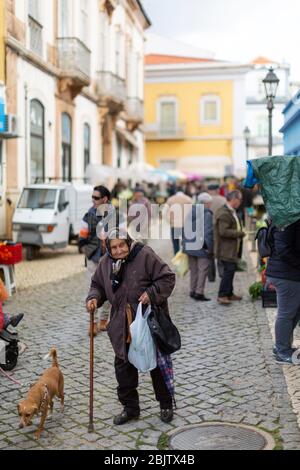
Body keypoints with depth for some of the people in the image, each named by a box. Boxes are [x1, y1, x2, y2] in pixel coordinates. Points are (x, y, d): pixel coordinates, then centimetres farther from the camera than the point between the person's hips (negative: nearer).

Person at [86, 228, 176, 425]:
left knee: (158, 364, 8)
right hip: (122, 327, 5)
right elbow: (98, 285, 16)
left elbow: (167, 278, -13)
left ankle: (166, 405, 27)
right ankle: (130, 407, 27)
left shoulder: (145, 255, -14)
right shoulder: (105, 263, 2)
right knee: (123, 366, 10)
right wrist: (94, 298, -5)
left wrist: (151, 293, -26)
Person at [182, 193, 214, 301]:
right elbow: (208, 232, -17)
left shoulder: (191, 213, 11)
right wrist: (209, 247, -13)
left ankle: (193, 290, 21)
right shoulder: (207, 214, -13)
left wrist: (184, 243, 20)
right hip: (202, 247, -7)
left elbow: (185, 229, 15)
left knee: (193, 269, 15)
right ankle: (199, 292, -5)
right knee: (203, 270, -2)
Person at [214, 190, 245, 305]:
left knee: (230, 270, 15)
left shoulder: (232, 212, 16)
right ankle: (222, 295, -6)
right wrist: (240, 233, -17)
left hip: (232, 249, 10)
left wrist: (239, 233, 13)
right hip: (226, 249, -10)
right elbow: (223, 231, -25)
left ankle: (229, 293, 24)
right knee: (229, 270, -11)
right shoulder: (224, 213, -19)